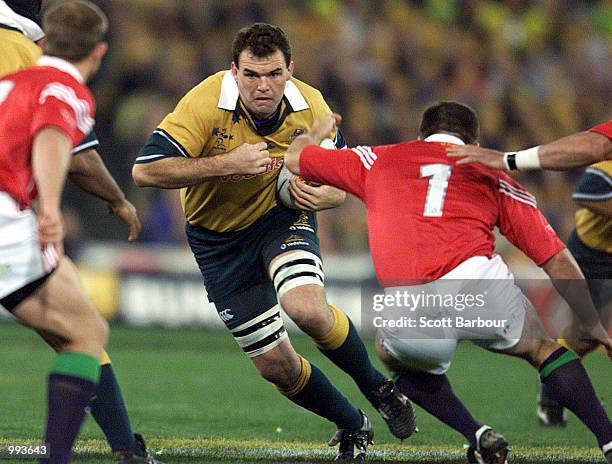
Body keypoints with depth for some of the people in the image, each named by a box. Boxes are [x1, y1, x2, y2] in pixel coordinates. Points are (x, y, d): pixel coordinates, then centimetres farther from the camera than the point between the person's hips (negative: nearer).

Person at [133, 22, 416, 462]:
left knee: (309, 310, -31)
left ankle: (376, 387, -3)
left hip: (284, 217, 0)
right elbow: (145, 170, -30)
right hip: (219, 239, 0)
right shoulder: (205, 104, -26)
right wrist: (226, 164, -37)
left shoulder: (311, 107, -16)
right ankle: (353, 427, 25)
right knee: (276, 366, 0)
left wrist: (324, 195, -26)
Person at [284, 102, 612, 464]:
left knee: (393, 354, 34)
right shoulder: (492, 175, 25)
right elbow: (558, 261, 23)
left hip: (408, 315, 0)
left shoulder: (379, 160, 26)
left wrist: (317, 133, 61)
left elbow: (294, 158, 39)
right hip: (479, 284, 0)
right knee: (543, 348, 28)